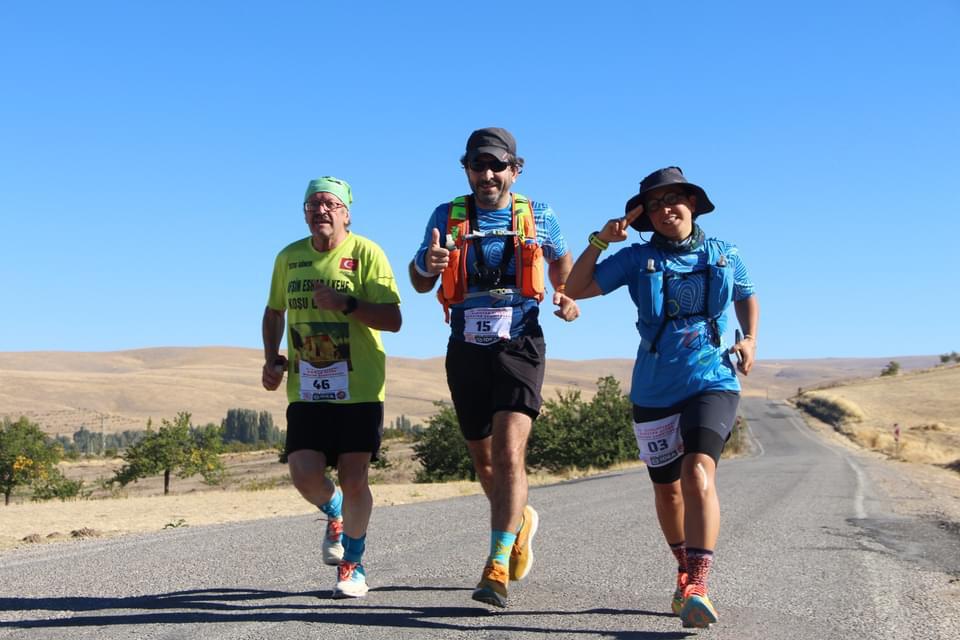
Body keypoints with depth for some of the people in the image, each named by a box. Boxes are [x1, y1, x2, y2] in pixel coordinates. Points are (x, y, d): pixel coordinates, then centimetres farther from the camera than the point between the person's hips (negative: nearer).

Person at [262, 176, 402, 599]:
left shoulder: (366, 253, -6)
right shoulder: (289, 258, 9)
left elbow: (393, 319, -11)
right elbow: (274, 311, 25)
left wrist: (345, 303, -23)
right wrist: (272, 360, 13)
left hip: (358, 389, -3)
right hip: (306, 389, 3)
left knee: (353, 480, -2)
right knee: (304, 474, -8)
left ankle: (353, 564, 21)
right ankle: (335, 515, 28)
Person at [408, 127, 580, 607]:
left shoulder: (538, 217, 4)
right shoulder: (447, 216, 4)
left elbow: (561, 259, 24)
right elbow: (419, 283, 7)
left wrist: (566, 297, 5)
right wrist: (429, 264, -16)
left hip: (519, 346, -2)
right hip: (466, 349, 3)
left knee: (509, 454, -18)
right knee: (483, 459, 14)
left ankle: (497, 569, -17)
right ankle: (520, 521, 42)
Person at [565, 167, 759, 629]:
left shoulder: (725, 256, 7)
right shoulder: (638, 259, 2)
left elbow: (746, 296, 26)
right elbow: (576, 289, -1)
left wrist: (750, 339, 9)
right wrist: (600, 241, -11)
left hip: (713, 383, -2)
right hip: (655, 391, 2)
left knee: (698, 473, -25)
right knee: (667, 489, 14)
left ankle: (697, 588, -28)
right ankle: (687, 571, 38)